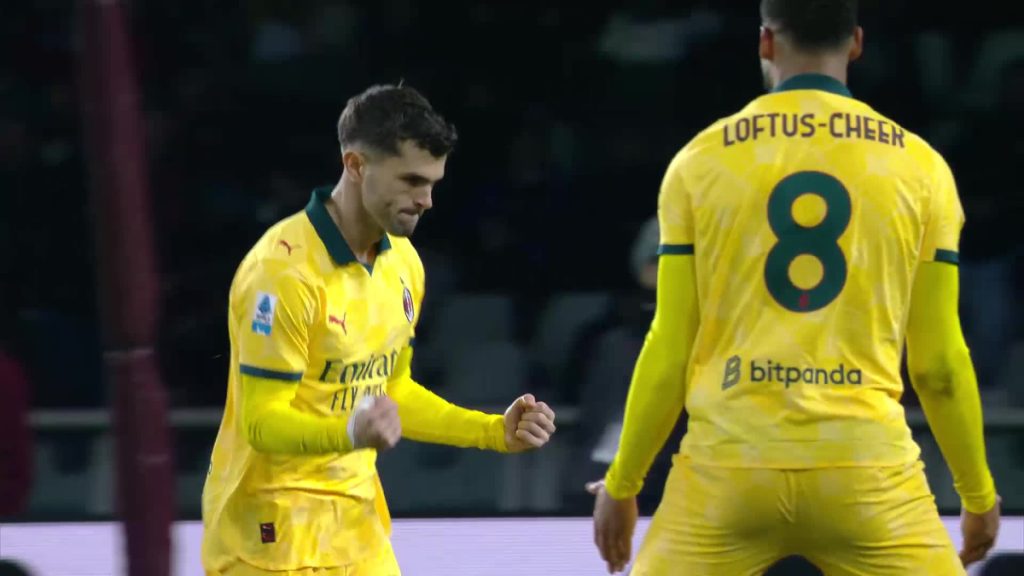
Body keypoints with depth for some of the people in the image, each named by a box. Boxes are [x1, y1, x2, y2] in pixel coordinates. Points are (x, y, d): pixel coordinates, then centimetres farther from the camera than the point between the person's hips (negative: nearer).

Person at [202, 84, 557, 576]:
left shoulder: (402, 262, 6)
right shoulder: (284, 270, -21)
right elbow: (261, 422, -22)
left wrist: (496, 432, 8)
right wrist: (350, 432, -40)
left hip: (358, 518, 8)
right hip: (272, 525, -8)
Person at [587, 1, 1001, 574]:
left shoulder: (702, 160, 5)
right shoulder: (918, 166, 5)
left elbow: (671, 350, 5)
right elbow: (938, 361, 7)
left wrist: (622, 484, 17)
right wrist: (979, 493, 20)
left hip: (728, 462, 0)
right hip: (866, 462, 0)